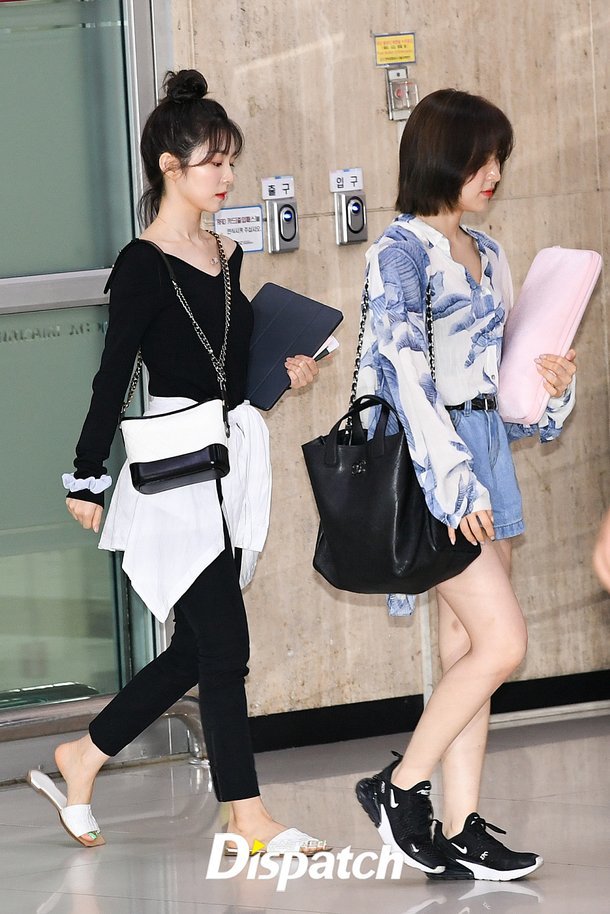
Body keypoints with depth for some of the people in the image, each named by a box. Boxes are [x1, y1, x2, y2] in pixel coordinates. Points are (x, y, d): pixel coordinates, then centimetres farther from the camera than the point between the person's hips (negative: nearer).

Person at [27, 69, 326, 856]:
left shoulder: (225, 257, 12)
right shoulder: (144, 266, -11)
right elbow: (114, 376, -11)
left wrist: (286, 371, 4)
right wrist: (87, 478, -12)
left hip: (231, 460, 8)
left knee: (196, 649, 11)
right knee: (223, 646, -5)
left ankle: (81, 759, 25)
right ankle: (247, 815, 3)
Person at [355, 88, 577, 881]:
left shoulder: (485, 253, 15)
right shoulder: (401, 251, -10)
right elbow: (405, 371, -17)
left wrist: (550, 379, 2)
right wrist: (455, 476, -22)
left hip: (488, 451, 8)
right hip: (431, 457, -8)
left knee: (467, 651, 6)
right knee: (502, 642, -13)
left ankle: (460, 831, 8)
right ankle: (399, 787, 0)